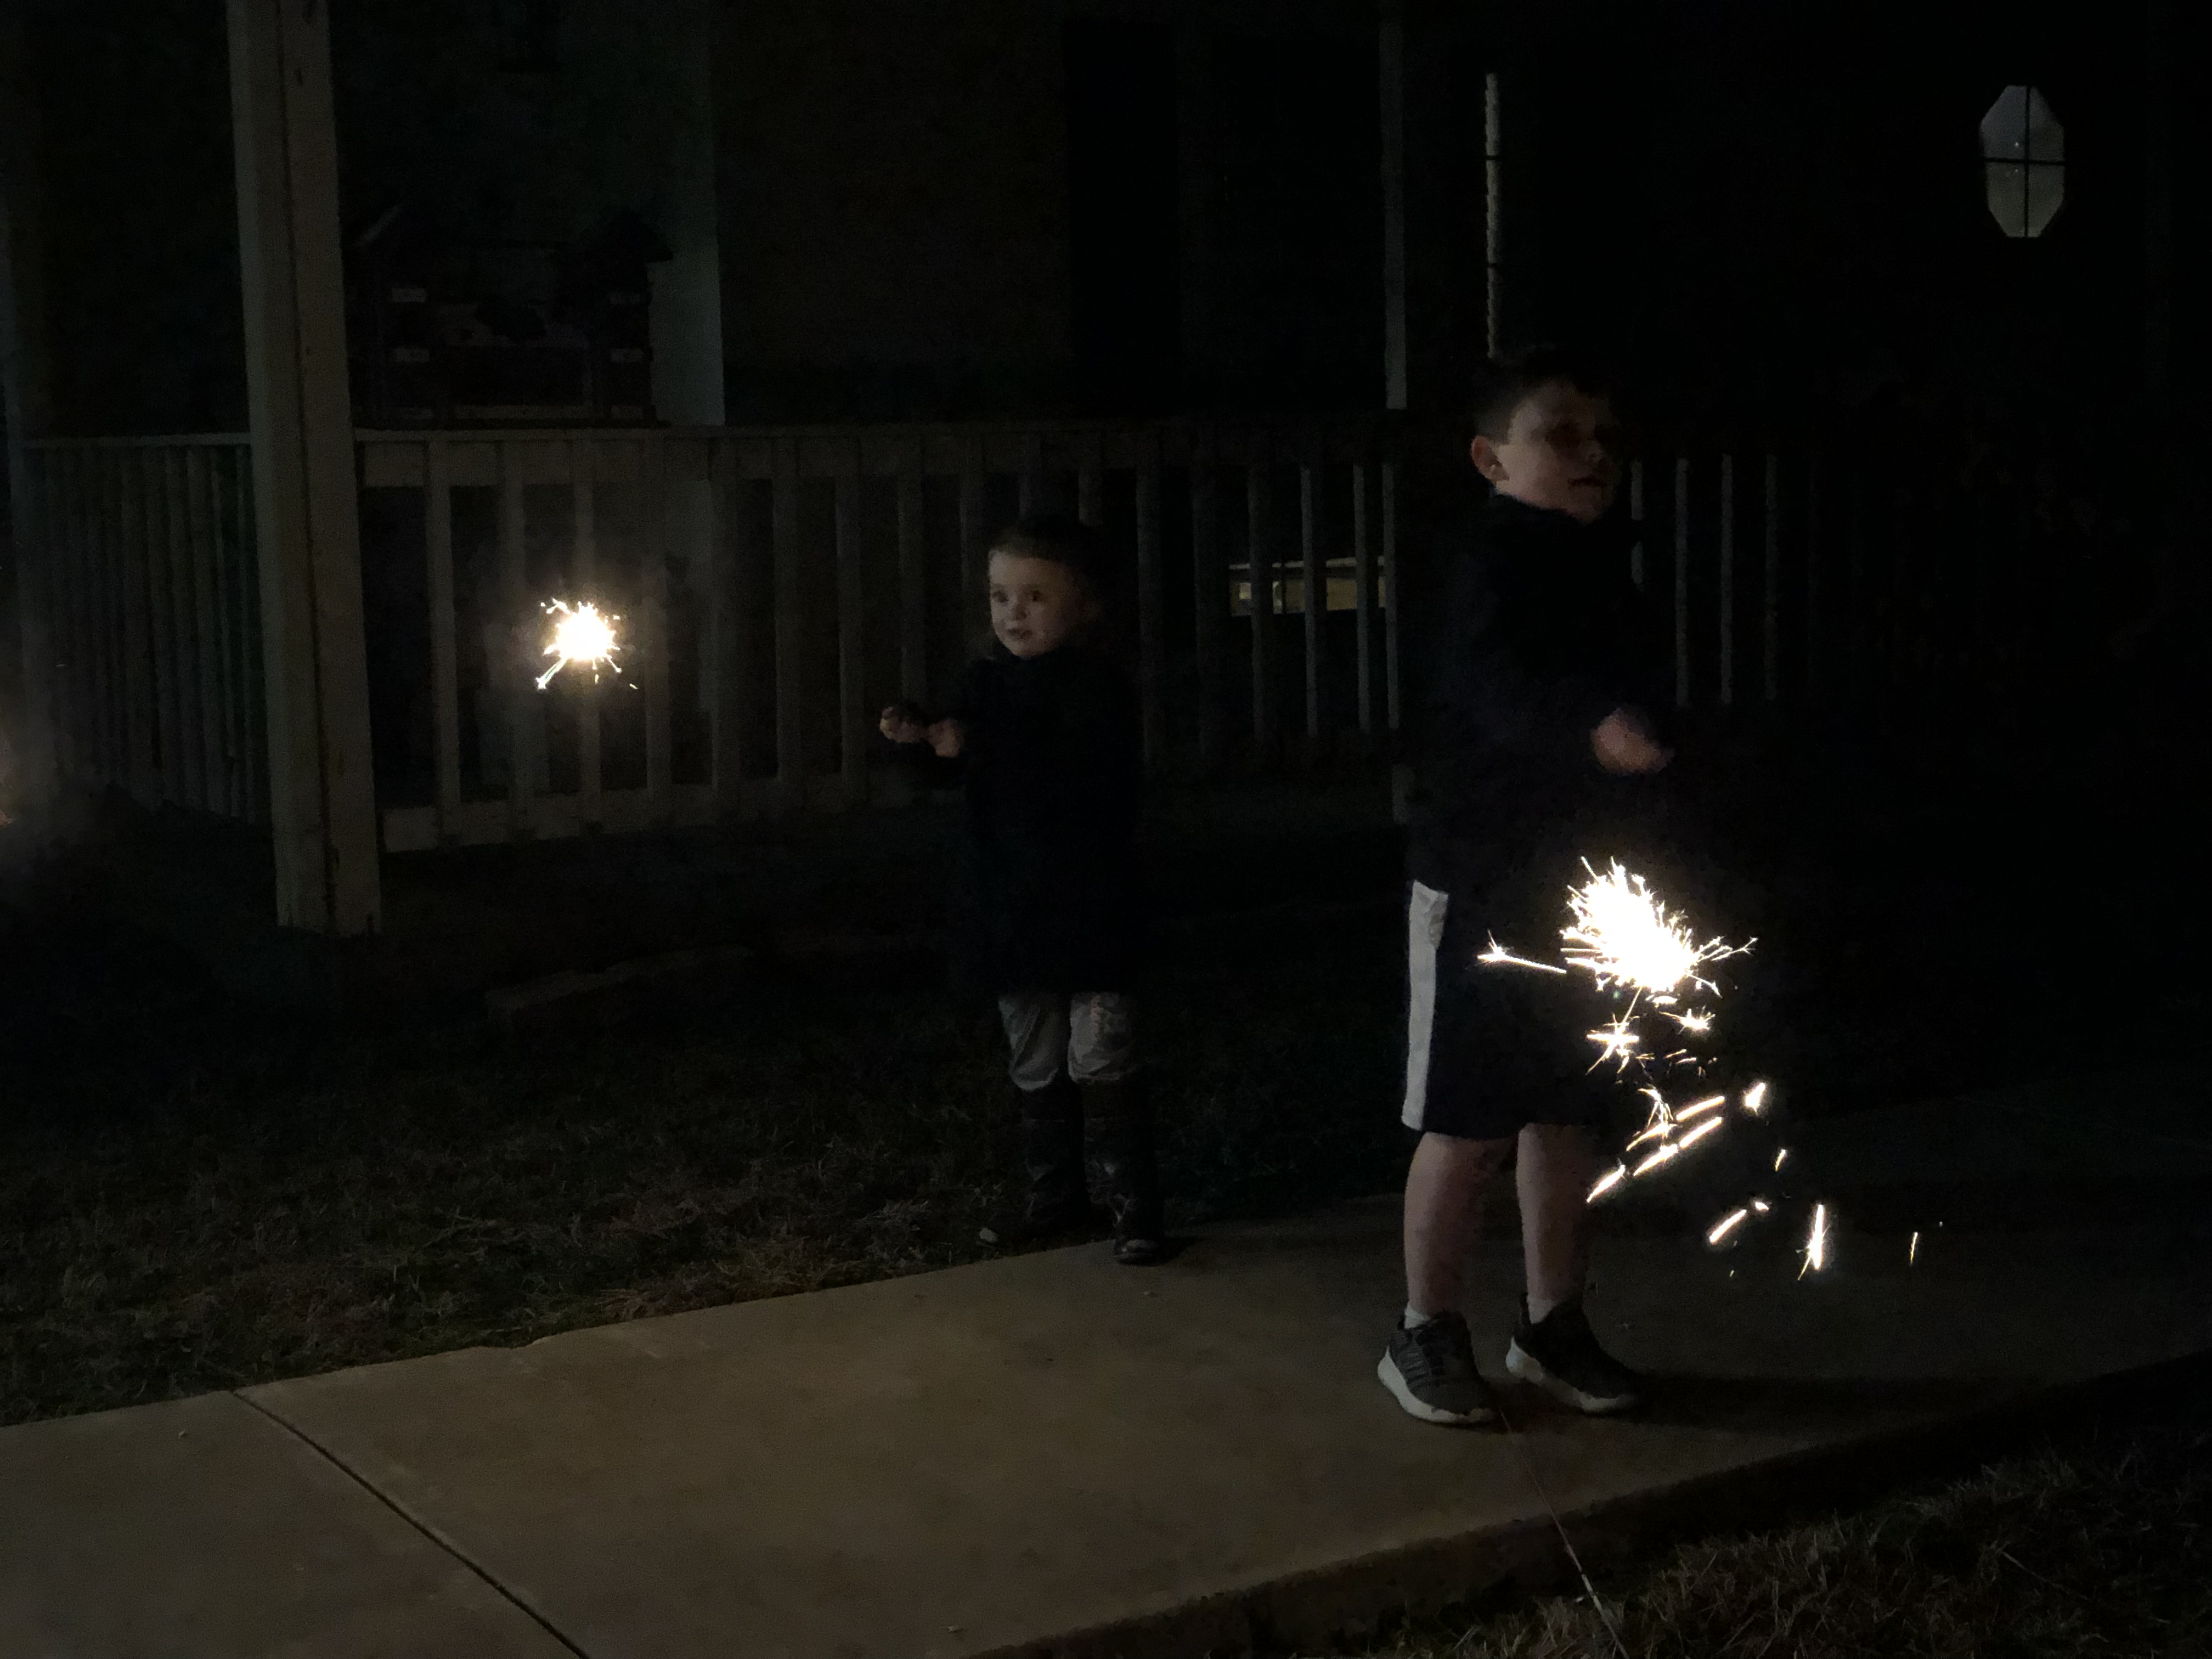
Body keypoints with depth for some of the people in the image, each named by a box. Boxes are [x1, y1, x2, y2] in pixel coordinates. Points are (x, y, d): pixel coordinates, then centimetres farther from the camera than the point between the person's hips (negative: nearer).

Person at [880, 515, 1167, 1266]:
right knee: (1035, 1066, 15)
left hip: (1087, 911, -6)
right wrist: (922, 738, -3)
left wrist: (977, 750, -29)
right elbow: (957, 768, 19)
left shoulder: (1098, 688, -13)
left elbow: (1090, 783, -27)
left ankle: (1136, 1203, 4)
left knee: (1100, 1060, -5)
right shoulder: (985, 681, 7)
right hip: (1010, 912, 7)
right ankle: (1054, 1195, 27)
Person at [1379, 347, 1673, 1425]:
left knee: (1565, 1117, 14)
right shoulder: (1494, 566, -16)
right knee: (1466, 1125, 1)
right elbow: (1502, 686, -37)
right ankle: (1425, 1335, 16)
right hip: (1480, 890, -8)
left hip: (1581, 889, 8)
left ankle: (1552, 1326, 28)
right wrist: (1595, 730, -57)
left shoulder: (1604, 570, 10)